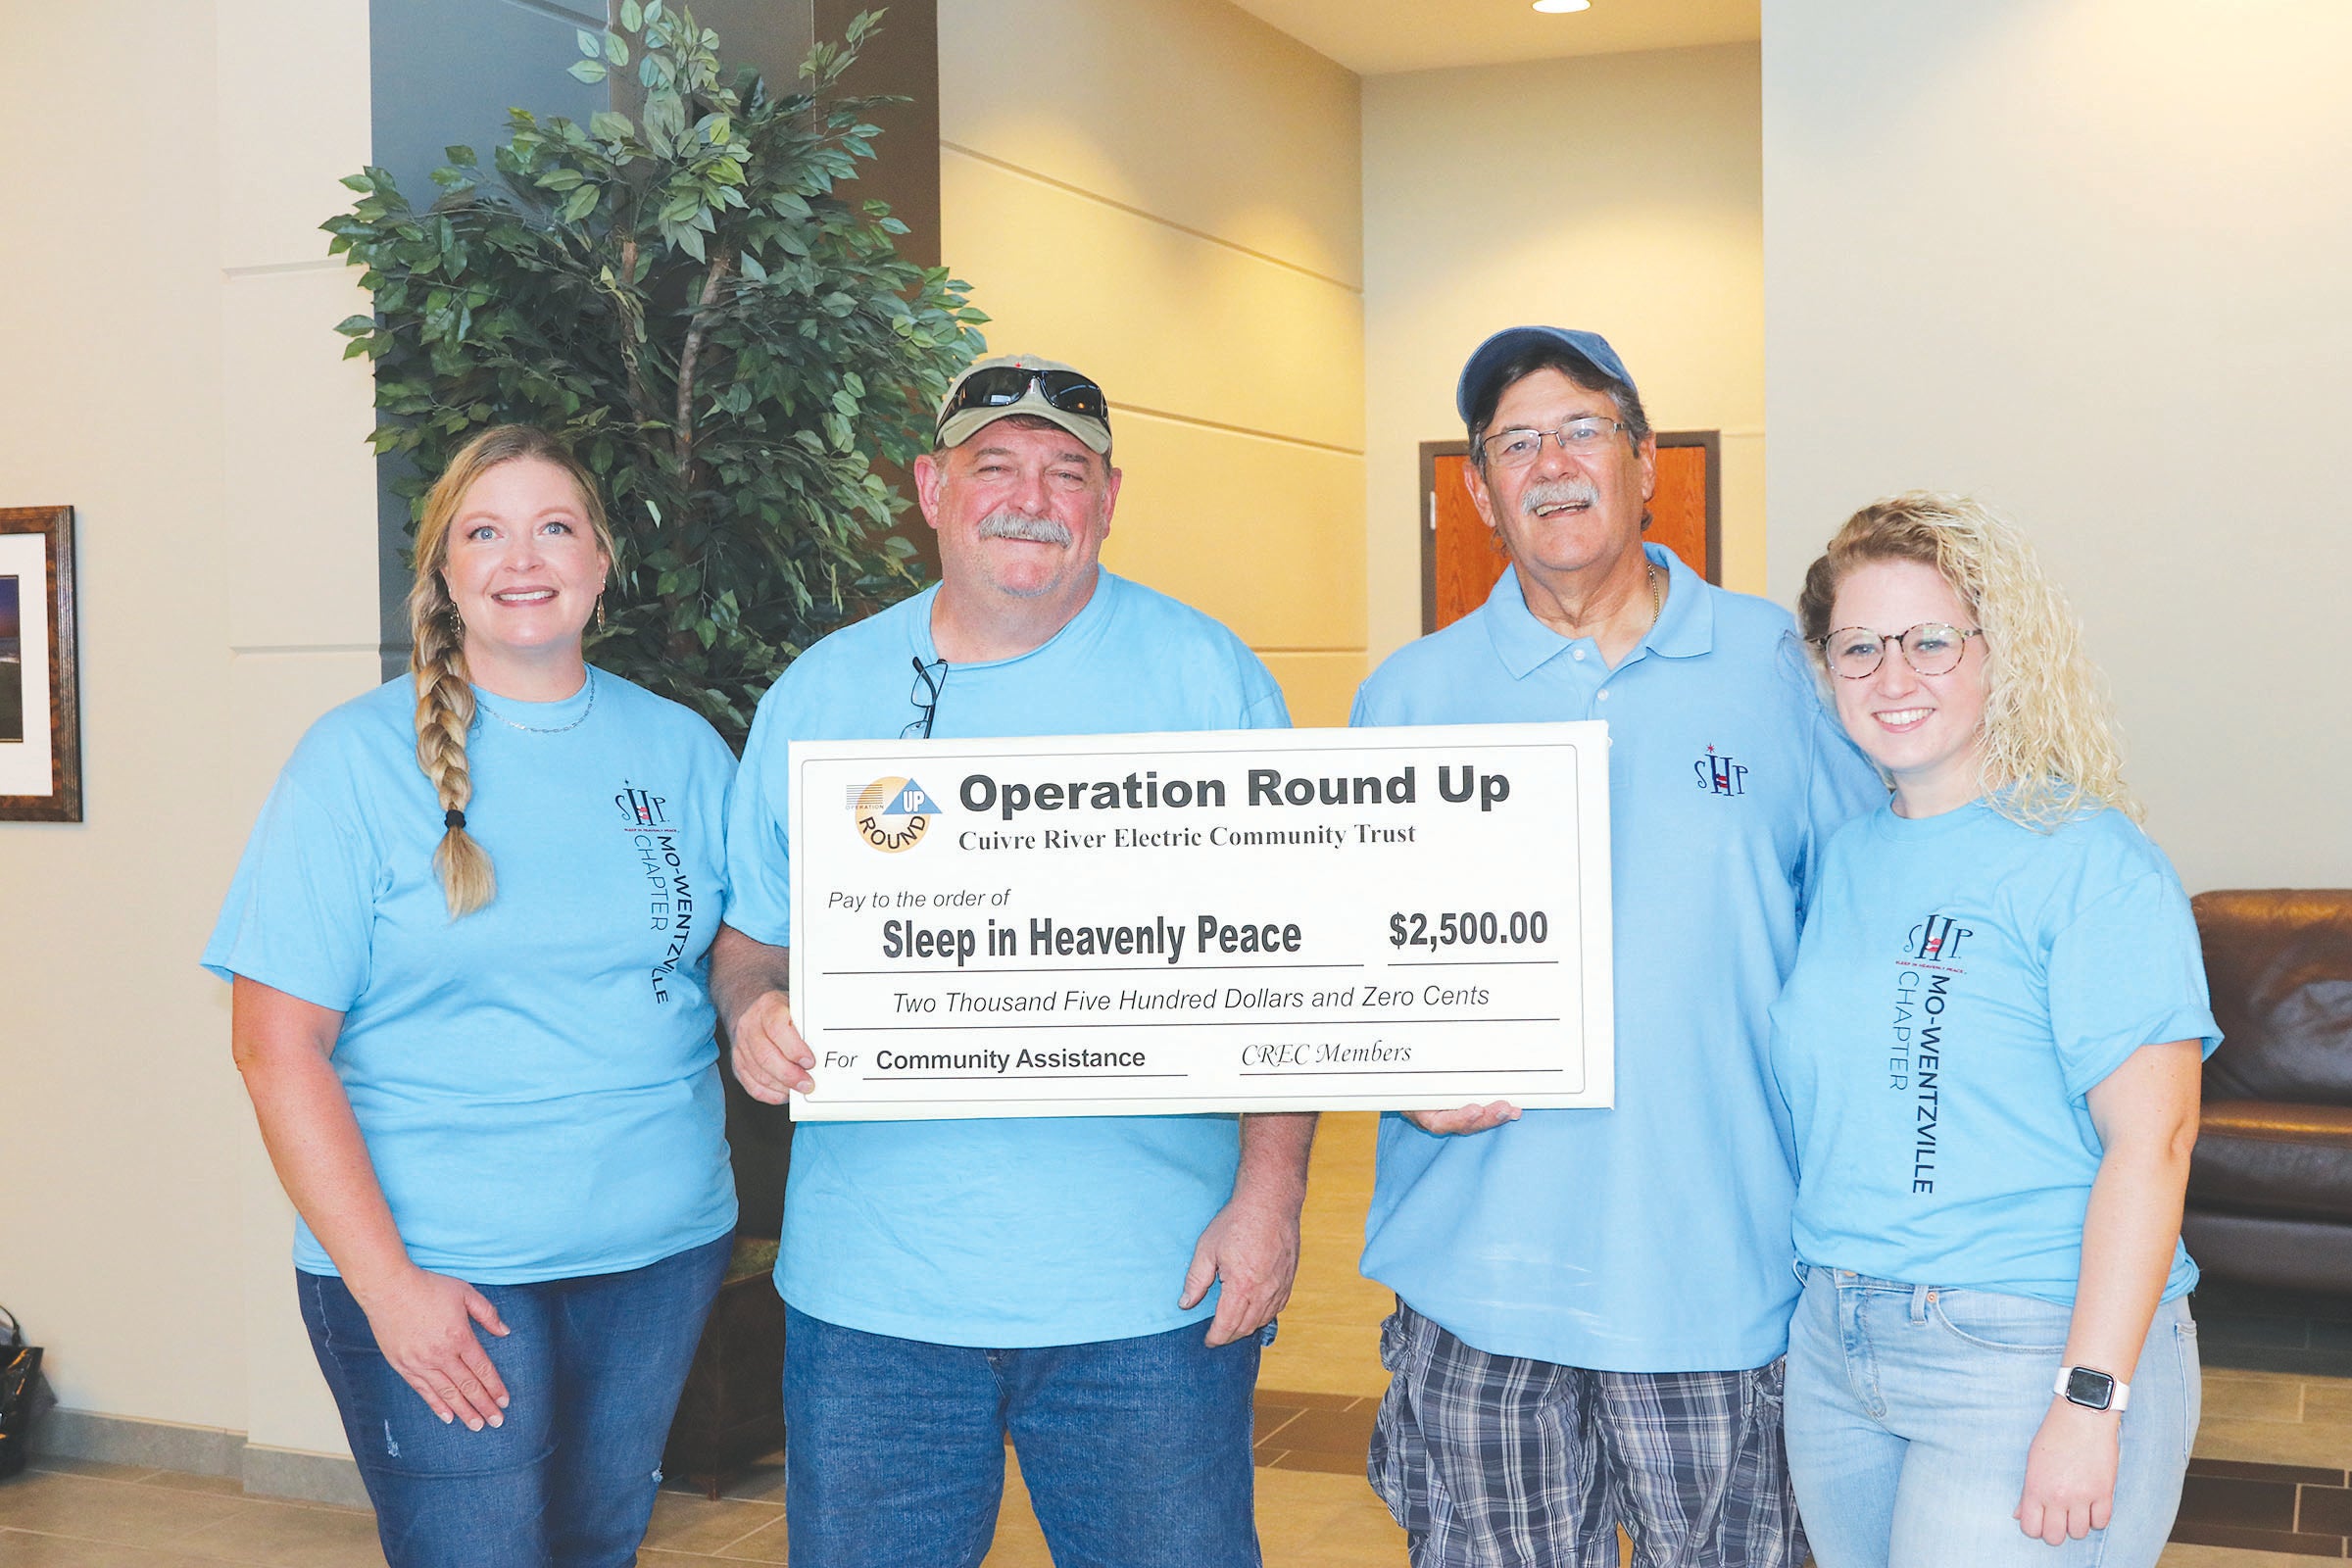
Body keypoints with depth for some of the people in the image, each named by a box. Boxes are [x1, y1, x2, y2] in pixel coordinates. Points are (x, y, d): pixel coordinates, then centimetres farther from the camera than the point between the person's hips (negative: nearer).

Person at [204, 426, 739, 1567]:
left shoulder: (680, 748, 6)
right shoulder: (358, 757, -5)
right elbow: (278, 1047, -9)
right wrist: (385, 1281, -14)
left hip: (661, 1253, 4)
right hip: (436, 1269, -4)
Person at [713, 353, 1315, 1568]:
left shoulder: (1207, 675, 1)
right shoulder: (818, 694, 7)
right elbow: (752, 933, 14)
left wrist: (1271, 1193, -8)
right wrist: (754, 1014, -9)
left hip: (1150, 1288, -2)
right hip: (870, 1291, 2)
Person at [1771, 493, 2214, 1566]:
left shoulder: (2088, 861, -12)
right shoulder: (1844, 860, 8)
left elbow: (2149, 1142, -16)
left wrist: (2089, 1404, -20)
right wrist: (1826, 1299, 9)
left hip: (2030, 1354, -6)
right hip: (1836, 1346, 6)